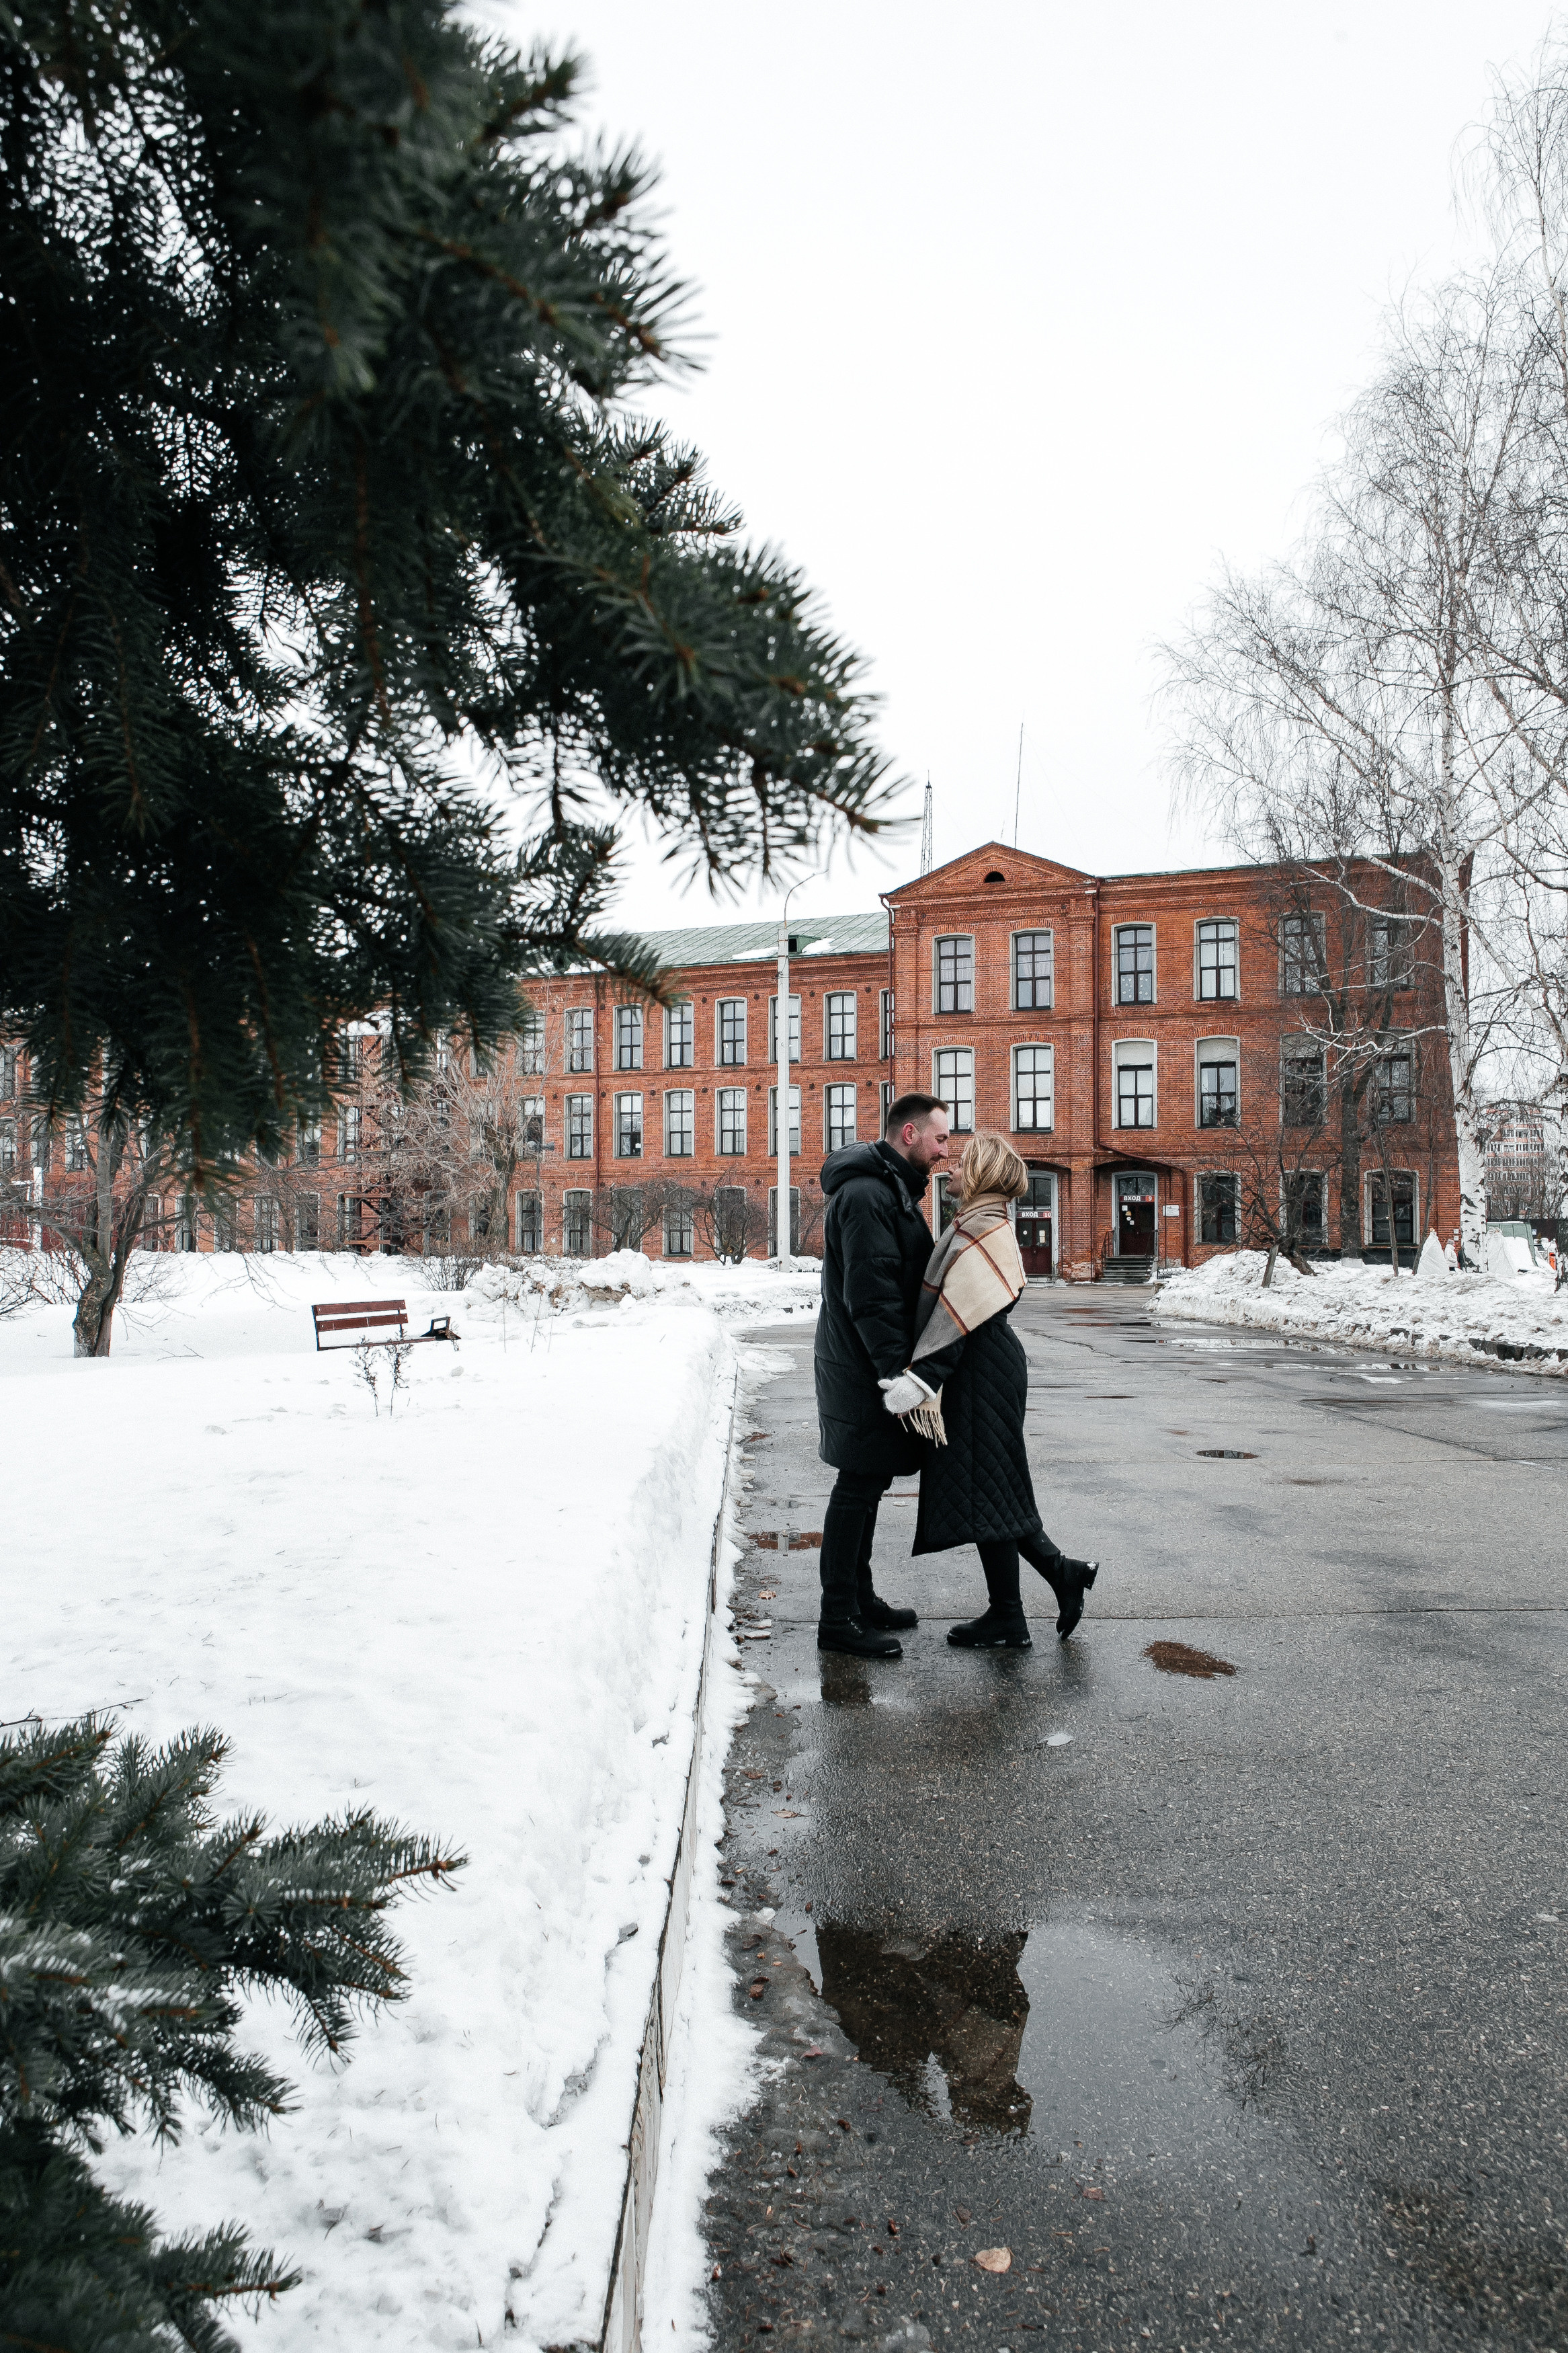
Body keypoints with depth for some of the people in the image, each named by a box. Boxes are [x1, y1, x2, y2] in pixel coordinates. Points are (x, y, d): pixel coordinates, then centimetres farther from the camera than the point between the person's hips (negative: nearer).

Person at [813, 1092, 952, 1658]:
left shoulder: (893, 1191, 17)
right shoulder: (866, 1195, -18)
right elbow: (869, 1295, -25)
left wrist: (904, 1366, 17)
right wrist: (898, 1373, -26)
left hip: (870, 1369, 10)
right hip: (863, 1371, -10)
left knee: (869, 1483, 16)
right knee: (858, 1487, -5)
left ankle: (859, 1596, 26)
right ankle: (838, 1618, 3)